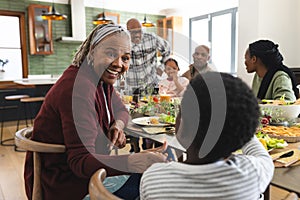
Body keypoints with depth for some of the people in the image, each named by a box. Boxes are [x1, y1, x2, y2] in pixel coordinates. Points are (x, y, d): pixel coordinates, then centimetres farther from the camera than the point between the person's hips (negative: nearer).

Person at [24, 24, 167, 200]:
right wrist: (134, 162, -46)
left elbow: (121, 110, 14)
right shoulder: (79, 88, -27)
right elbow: (80, 161, -31)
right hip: (61, 184, -8)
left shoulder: (102, 79, 1)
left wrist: (118, 125, -10)